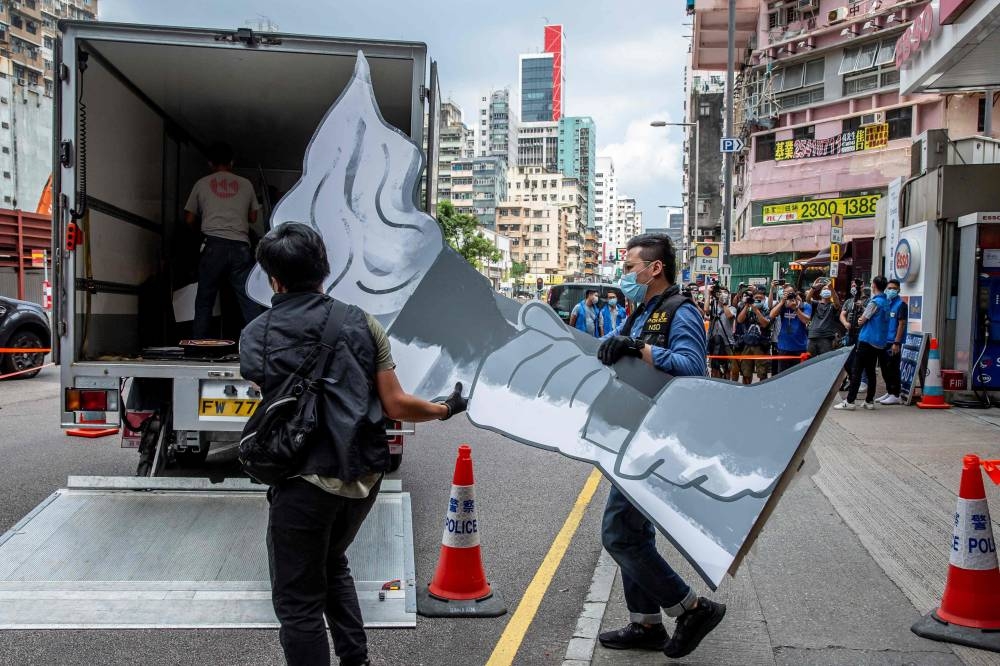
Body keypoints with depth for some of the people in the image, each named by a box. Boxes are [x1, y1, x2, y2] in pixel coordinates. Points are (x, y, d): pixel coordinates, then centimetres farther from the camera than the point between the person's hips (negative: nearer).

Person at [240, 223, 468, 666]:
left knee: (298, 601, 9)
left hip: (304, 483, -4)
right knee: (332, 564, 30)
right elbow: (395, 406, -4)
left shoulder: (253, 338, -4)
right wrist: (445, 409, 13)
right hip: (364, 476, 4)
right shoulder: (361, 323, -3)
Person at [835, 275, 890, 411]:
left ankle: (849, 401, -9)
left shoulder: (874, 302, -14)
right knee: (870, 371, 13)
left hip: (867, 340, -8)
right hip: (879, 343, 8)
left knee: (856, 371, -7)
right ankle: (869, 401, 13)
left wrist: (861, 319, 11)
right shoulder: (886, 302, 12)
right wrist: (863, 319, 7)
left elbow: (861, 321, -9)